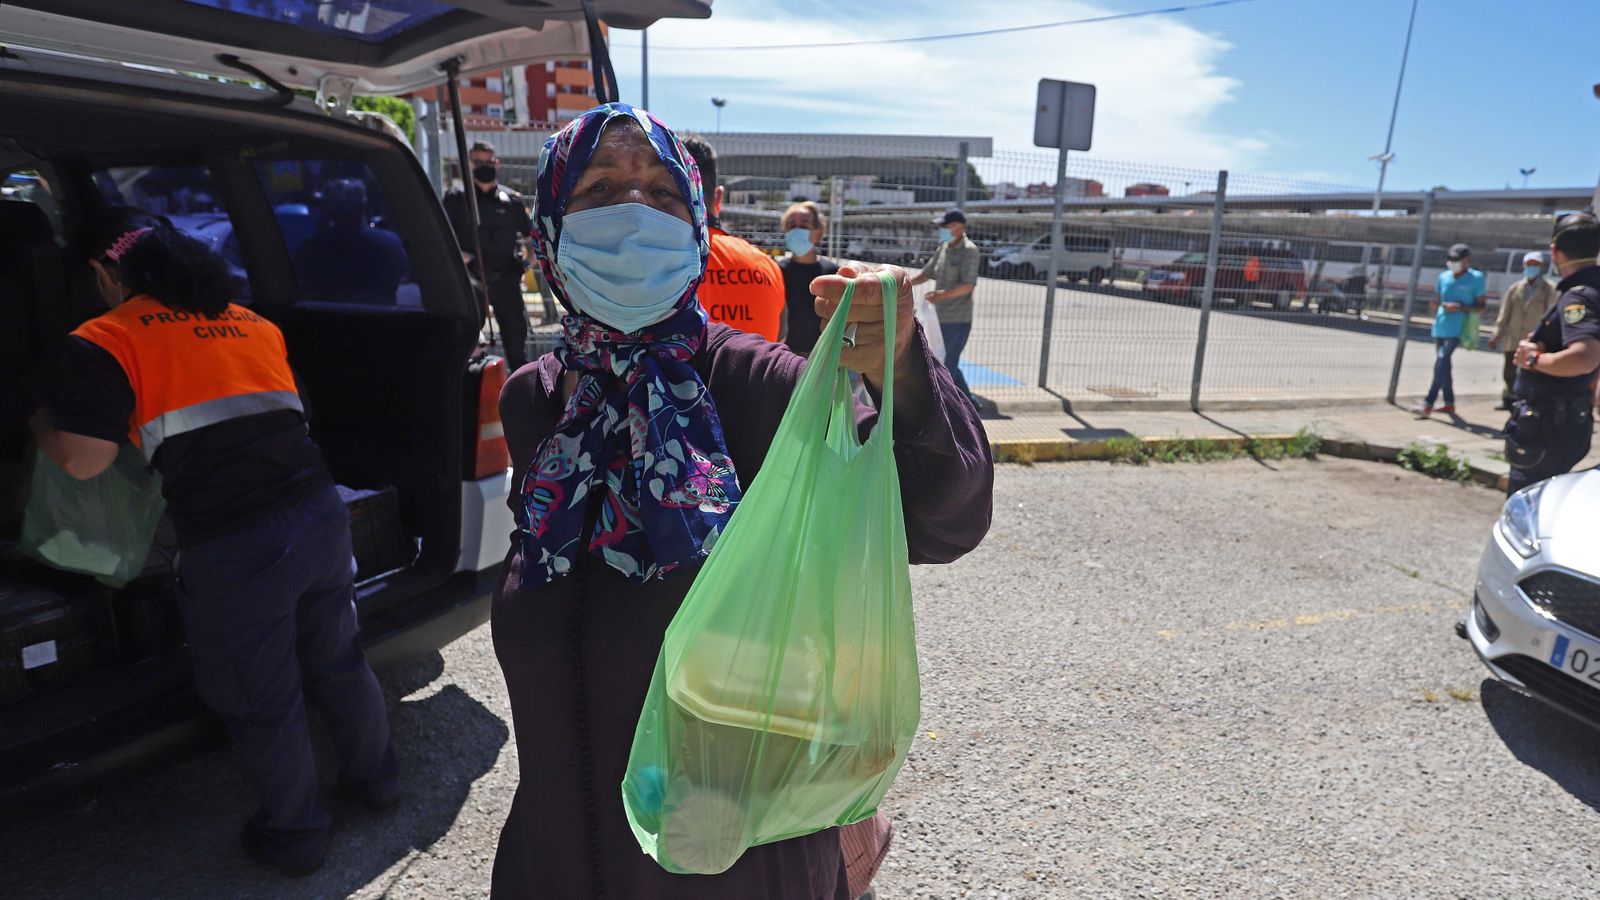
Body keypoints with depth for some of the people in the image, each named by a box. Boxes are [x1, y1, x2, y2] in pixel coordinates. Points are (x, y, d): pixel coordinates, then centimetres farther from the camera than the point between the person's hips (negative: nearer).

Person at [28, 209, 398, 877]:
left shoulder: (105, 341, -1)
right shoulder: (252, 323, 16)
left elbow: (84, 458, -8)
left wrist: (38, 420, 14)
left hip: (234, 551, -5)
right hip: (321, 516, 5)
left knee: (263, 704, 15)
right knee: (337, 661, 25)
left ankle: (294, 836, 34)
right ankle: (376, 777, 43)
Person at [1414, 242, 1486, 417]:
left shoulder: (1476, 278, -4)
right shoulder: (1444, 276, 12)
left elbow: (1481, 307, -5)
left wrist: (1461, 307, -18)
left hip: (1456, 330, -7)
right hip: (1439, 328, 7)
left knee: (1441, 364, -16)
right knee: (1443, 365, 12)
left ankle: (1428, 404, -20)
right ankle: (1449, 403, 23)